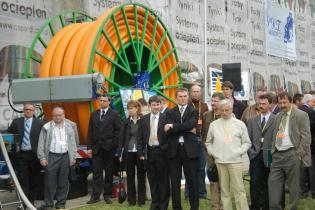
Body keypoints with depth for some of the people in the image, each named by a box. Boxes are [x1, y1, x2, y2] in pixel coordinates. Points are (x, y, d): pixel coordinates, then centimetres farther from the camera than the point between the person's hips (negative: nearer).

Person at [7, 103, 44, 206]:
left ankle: (31, 201, 18)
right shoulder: (16, 122, 6)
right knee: (22, 180, 2)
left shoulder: (40, 123, 1)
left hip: (34, 155, -1)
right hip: (21, 154, 1)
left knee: (34, 180, 6)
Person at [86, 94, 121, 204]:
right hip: (96, 148, 3)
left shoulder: (114, 114, 1)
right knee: (96, 172, 1)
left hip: (108, 148, -2)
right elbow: (90, 132, 9)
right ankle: (95, 196, 3)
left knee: (109, 172, 6)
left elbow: (118, 130, -2)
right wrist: (89, 147, 2)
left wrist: (114, 144, -10)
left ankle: (107, 195, 13)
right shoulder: (94, 114, 11)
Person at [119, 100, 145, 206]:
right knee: (130, 175, 8)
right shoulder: (126, 122, 6)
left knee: (141, 175, 6)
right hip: (129, 152, 3)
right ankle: (131, 199, 16)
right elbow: (122, 137, 7)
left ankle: (141, 199, 14)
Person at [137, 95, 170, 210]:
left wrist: (166, 148, -10)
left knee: (163, 179, 4)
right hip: (149, 152, 3)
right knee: (152, 179, 9)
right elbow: (140, 138, 6)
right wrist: (141, 153, 0)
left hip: (161, 151, -3)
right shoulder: (144, 119, 6)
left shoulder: (165, 118, -3)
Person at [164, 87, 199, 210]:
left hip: (189, 149, -2)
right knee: (175, 181, 7)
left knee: (192, 180, 3)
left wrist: (173, 126, -12)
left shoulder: (193, 112, 7)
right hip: (174, 149, 2)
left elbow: (191, 124, -14)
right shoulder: (170, 113, 10)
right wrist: (186, 130, -12)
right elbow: (169, 131, -5)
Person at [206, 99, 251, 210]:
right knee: (224, 189, 6)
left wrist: (238, 152, -4)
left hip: (235, 161, -2)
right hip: (220, 161, 2)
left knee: (239, 188, -5)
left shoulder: (240, 124, 4)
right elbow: (208, 142, 18)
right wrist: (213, 153, 5)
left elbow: (247, 142, 7)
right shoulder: (214, 124, 9)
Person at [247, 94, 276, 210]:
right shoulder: (252, 121, 12)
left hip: (269, 157, -2)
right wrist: (250, 151, 1)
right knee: (255, 183, -2)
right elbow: (247, 139, 12)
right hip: (255, 156, 2)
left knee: (267, 183, 5)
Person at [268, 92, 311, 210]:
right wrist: (273, 149, 13)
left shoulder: (301, 115, -5)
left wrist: (299, 154, -12)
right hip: (277, 154, 6)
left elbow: (306, 137, -8)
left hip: (291, 155, -6)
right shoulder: (278, 116, 15)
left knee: (293, 185, 3)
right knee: (273, 182, 4)